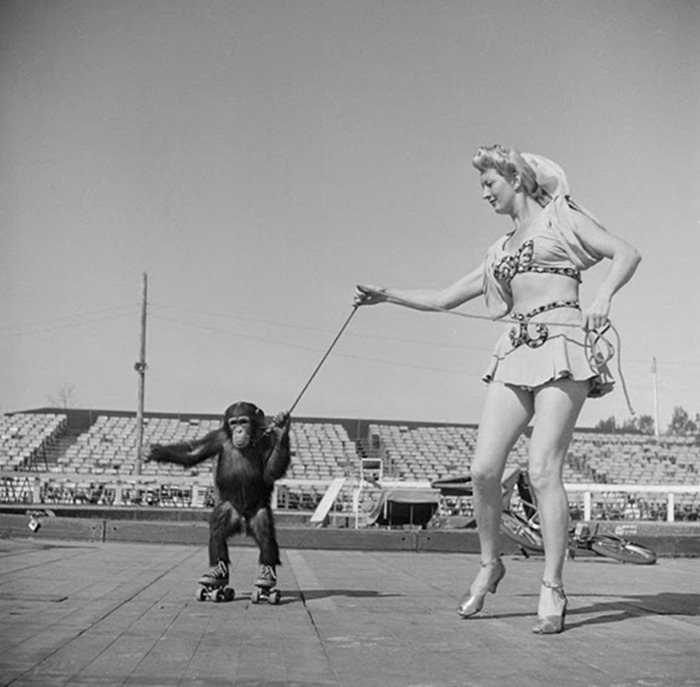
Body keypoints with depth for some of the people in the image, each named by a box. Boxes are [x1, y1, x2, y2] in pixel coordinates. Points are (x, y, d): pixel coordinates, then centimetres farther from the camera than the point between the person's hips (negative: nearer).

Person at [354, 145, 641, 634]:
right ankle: (490, 564, 15)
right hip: (515, 353, 5)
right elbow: (444, 299, 28)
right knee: (484, 469, -6)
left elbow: (627, 253, 1)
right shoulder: (500, 253, 25)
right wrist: (388, 296, 22)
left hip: (563, 342, -5)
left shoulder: (561, 217, 10)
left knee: (544, 470, -14)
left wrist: (603, 295, -16)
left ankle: (553, 590, -6)